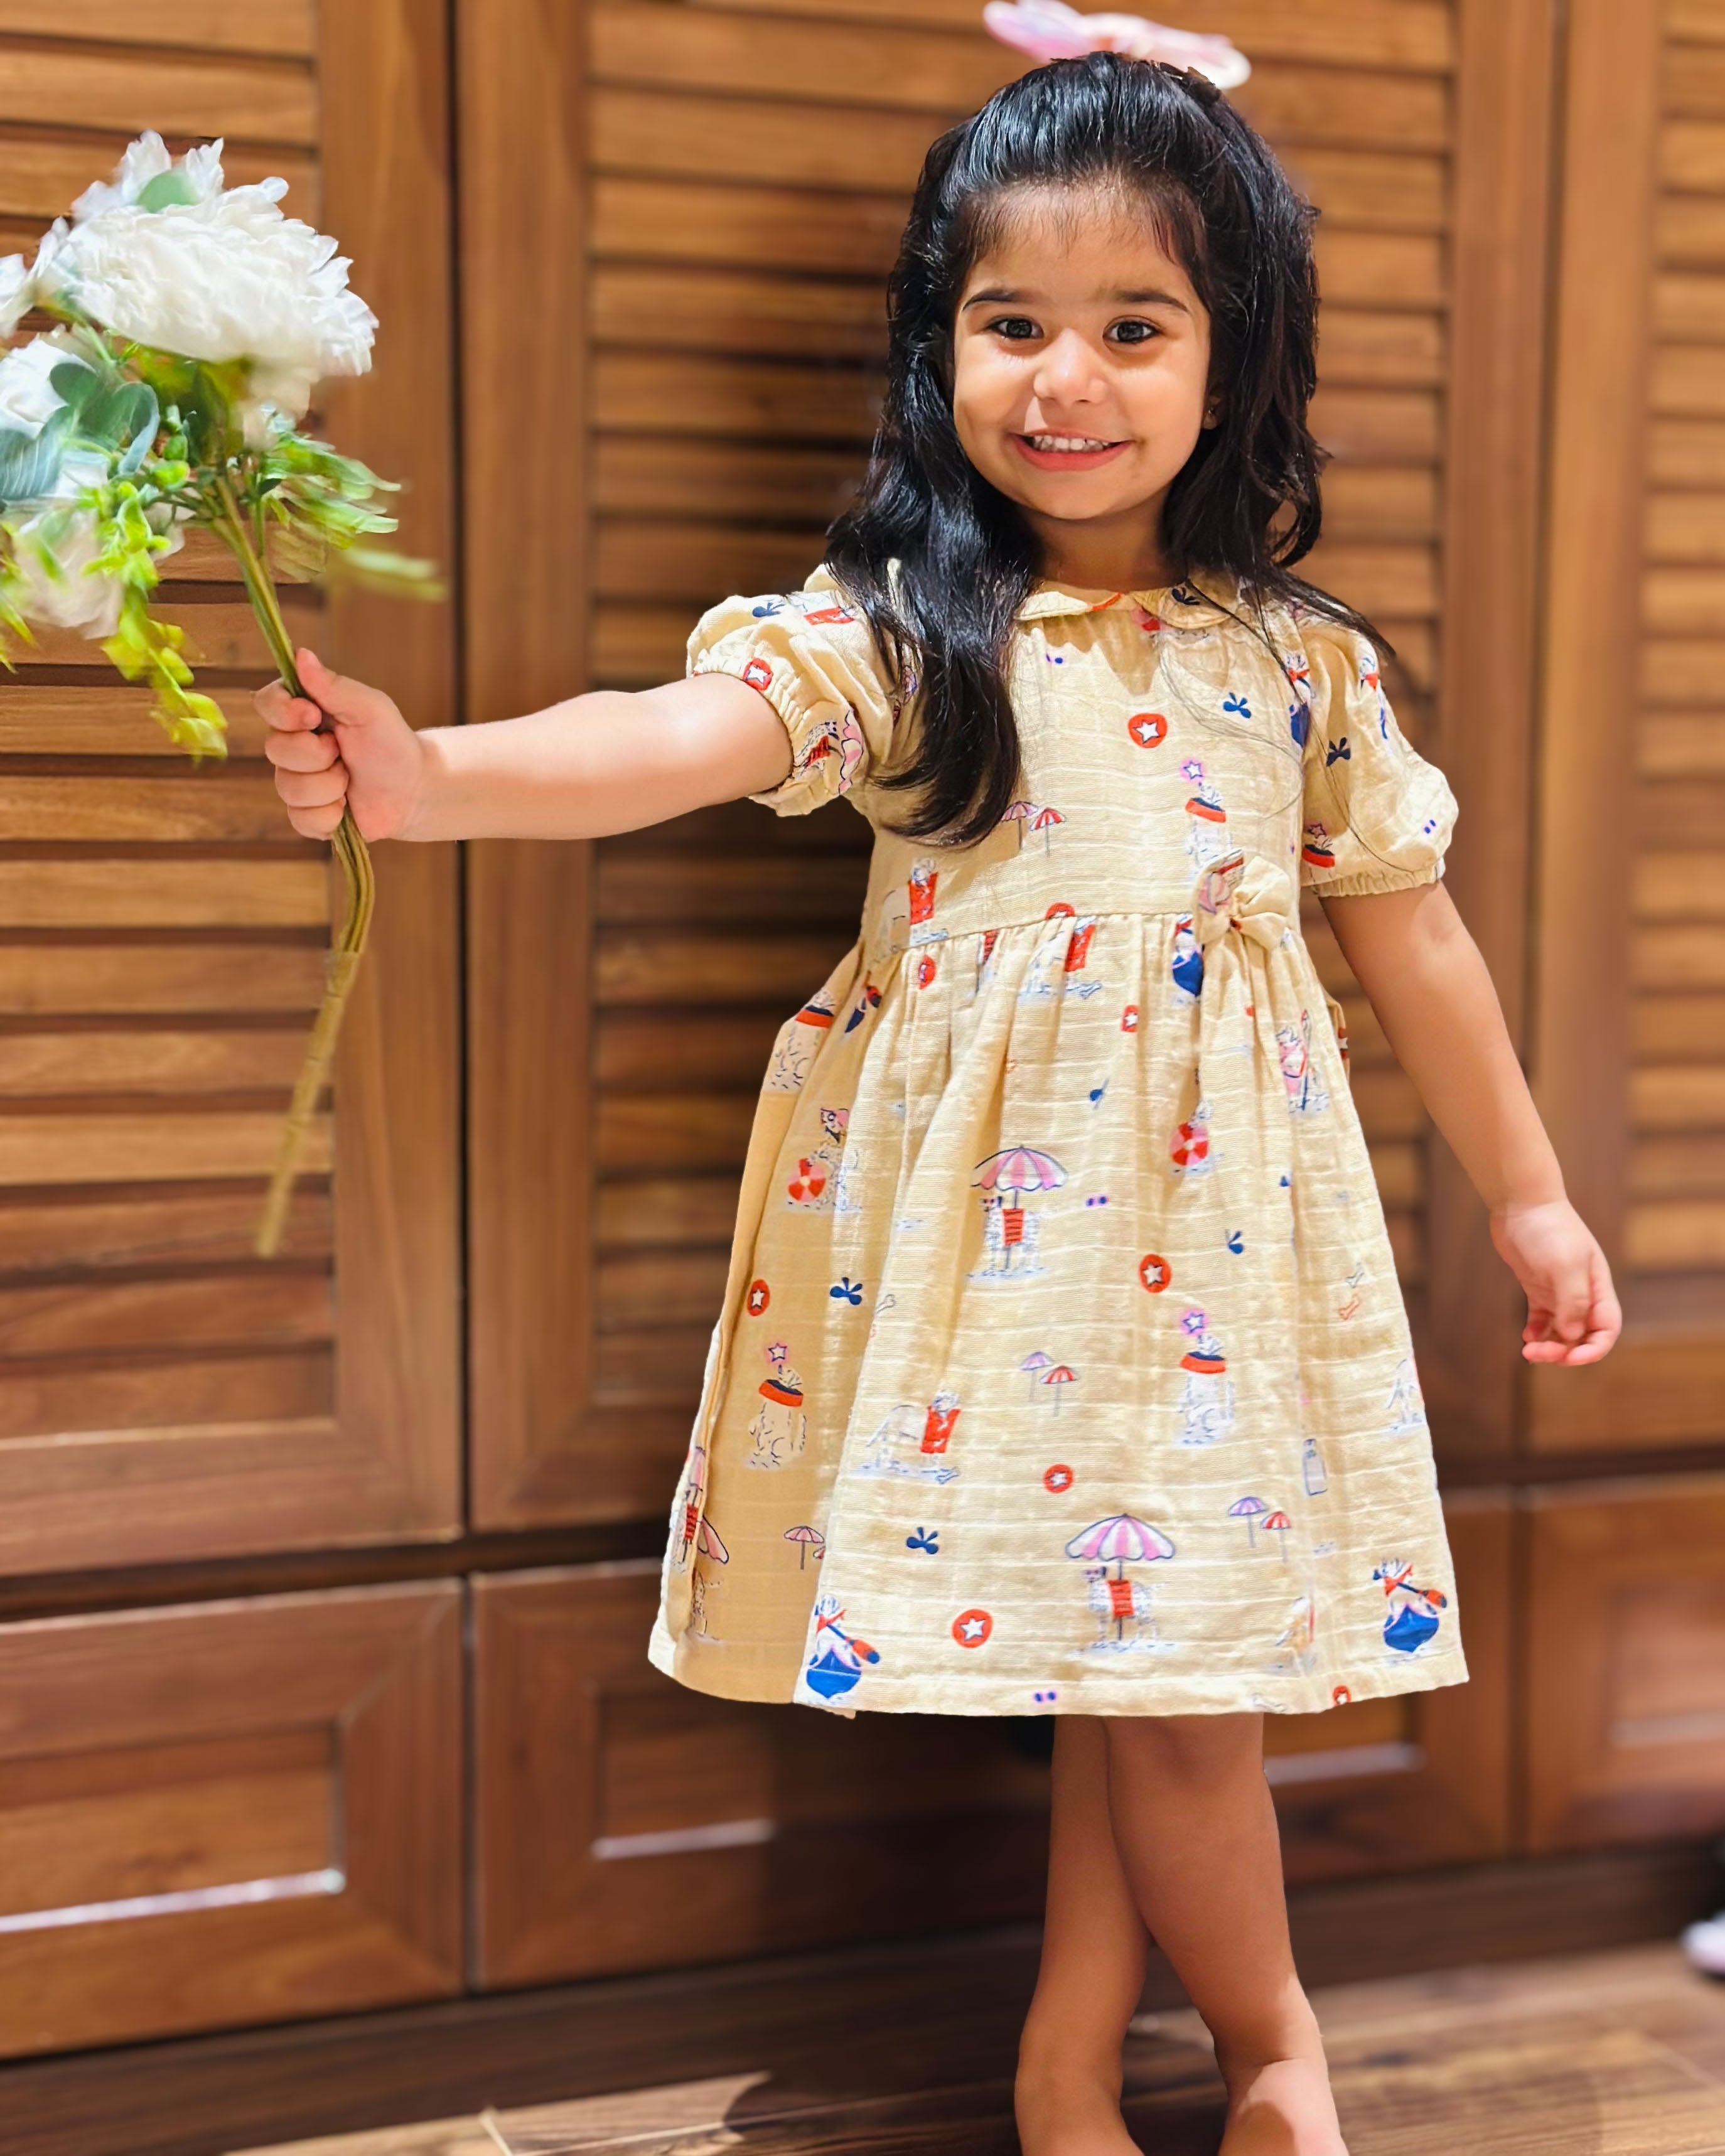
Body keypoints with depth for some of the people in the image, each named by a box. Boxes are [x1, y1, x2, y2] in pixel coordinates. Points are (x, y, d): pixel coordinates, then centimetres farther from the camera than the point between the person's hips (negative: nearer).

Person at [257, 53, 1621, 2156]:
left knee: (1163, 1674, 5)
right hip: (997, 1240, -2)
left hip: (1216, 1231, 2)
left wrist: (1527, 1194, 19)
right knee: (1134, 1675, 5)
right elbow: (685, 732, -23)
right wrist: (432, 775, -42)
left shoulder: (1298, 659, 4)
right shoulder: (894, 631, -5)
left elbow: (1410, 935, 12)